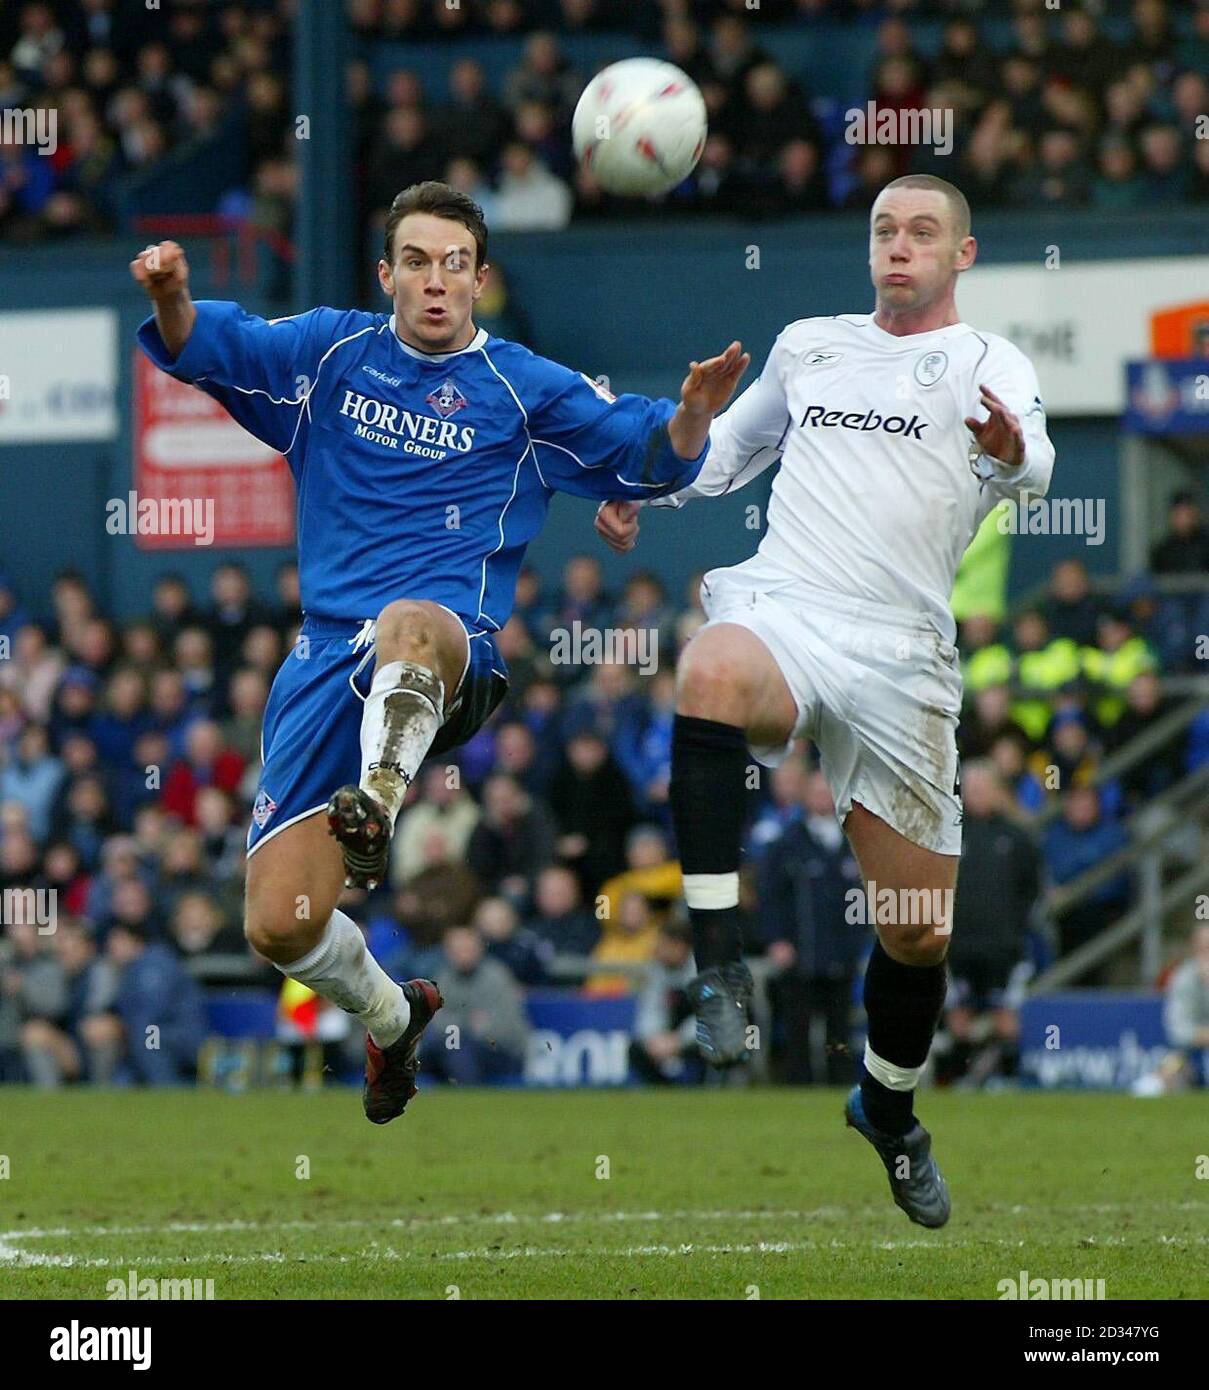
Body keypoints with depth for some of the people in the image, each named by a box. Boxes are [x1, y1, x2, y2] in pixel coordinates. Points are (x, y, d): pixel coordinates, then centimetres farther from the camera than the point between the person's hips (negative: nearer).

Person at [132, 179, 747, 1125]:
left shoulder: (523, 389, 9)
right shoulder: (329, 354, 14)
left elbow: (655, 457, 6)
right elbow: (203, 347, 9)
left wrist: (694, 413, -17)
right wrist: (173, 298, -15)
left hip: (455, 657, -3)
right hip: (329, 652, 3)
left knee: (411, 622, -43)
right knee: (280, 927, -5)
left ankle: (376, 800, -64)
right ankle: (391, 1017, 24)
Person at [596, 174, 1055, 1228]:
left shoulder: (989, 364, 5)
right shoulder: (809, 346, 18)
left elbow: (1029, 462, -17)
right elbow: (732, 443, 35)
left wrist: (1011, 456, -41)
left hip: (901, 655, -1)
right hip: (779, 607, 1)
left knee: (920, 934, 4)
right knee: (713, 672, -39)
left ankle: (888, 1113, 34)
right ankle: (719, 962, -38)